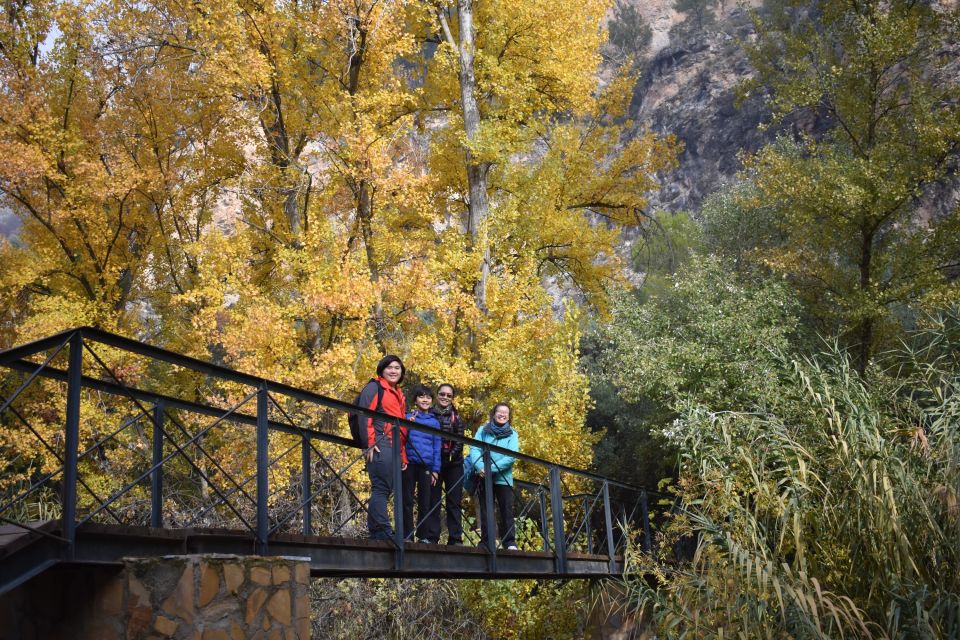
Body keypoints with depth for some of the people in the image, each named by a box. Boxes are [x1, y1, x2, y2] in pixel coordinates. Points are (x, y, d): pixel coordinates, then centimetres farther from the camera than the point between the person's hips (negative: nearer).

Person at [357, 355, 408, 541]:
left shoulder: (399, 396, 27)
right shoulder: (374, 388, 3)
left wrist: (403, 456, 22)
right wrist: (369, 443, -17)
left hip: (394, 449, 8)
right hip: (380, 446, -8)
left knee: (385, 490, 6)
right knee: (380, 488, -12)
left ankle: (376, 534, 8)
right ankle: (383, 532, -16)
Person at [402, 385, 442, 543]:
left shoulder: (434, 422, 10)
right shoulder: (408, 417, 6)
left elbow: (436, 447, 10)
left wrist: (435, 470, 2)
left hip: (426, 466, 2)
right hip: (410, 464, -2)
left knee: (424, 502, 5)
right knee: (407, 501, 1)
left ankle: (423, 536, 10)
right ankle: (407, 535, 4)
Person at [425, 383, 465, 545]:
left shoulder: (456, 417, 12)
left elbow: (460, 440, 4)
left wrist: (452, 454, -11)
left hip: (453, 464, 1)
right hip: (434, 463, -1)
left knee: (454, 501, 0)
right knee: (433, 500, -4)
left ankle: (455, 539, 0)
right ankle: (431, 537, -3)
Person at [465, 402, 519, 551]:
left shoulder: (512, 434, 5)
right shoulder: (483, 430, 8)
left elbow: (511, 457, -8)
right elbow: (474, 449, -3)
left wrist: (493, 468, -19)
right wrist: (481, 467, -21)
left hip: (503, 478, -1)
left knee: (507, 510, -4)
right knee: (485, 511, 4)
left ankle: (510, 542, 1)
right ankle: (486, 542, 9)